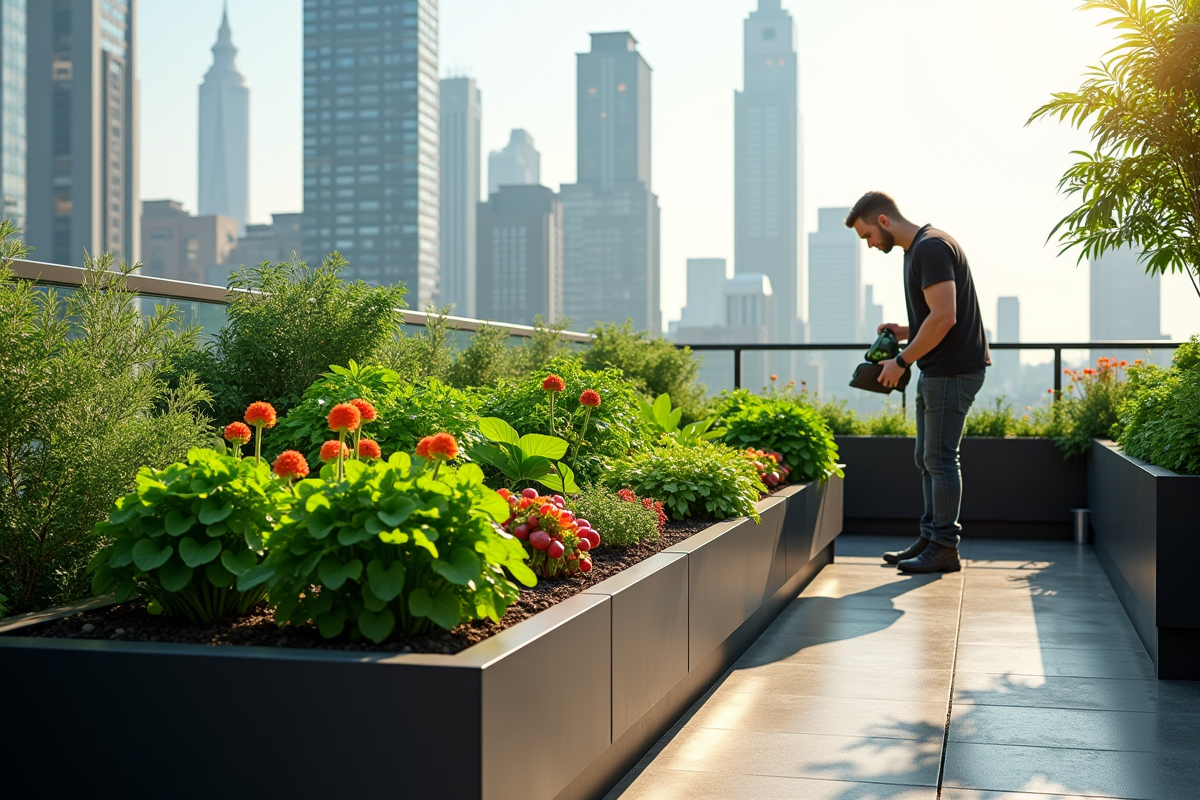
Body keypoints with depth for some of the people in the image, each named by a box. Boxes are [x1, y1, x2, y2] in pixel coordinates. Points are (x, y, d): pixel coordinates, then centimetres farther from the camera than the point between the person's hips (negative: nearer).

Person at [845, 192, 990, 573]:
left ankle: (944, 549, 1)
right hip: (937, 371, 11)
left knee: (940, 458, -5)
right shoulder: (916, 249, 16)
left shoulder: (931, 248, -16)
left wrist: (902, 361, -17)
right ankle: (930, 539, 21)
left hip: (952, 370, -11)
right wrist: (904, 331, 9)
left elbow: (944, 317, -24)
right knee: (927, 458, 14)